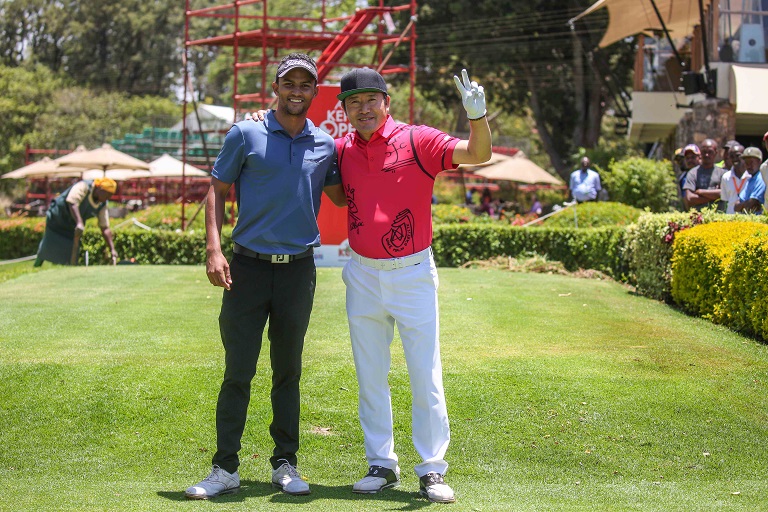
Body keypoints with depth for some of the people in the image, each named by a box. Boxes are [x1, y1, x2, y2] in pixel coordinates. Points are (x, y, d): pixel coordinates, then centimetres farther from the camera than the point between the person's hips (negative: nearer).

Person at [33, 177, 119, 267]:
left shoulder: (102, 206, -11)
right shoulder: (83, 187, -28)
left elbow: (105, 228, -9)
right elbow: (72, 203, -41)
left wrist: (112, 249, -18)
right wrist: (79, 223, -55)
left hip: (72, 225, 6)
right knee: (50, 247, 0)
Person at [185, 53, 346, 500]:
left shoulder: (326, 145, 8)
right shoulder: (246, 135, 0)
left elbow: (341, 197, 20)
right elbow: (218, 192, 2)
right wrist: (214, 250, -10)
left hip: (299, 269, 2)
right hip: (248, 266, -2)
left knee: (288, 372, 10)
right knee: (238, 372, -2)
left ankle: (285, 464, 18)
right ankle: (225, 469, 4)